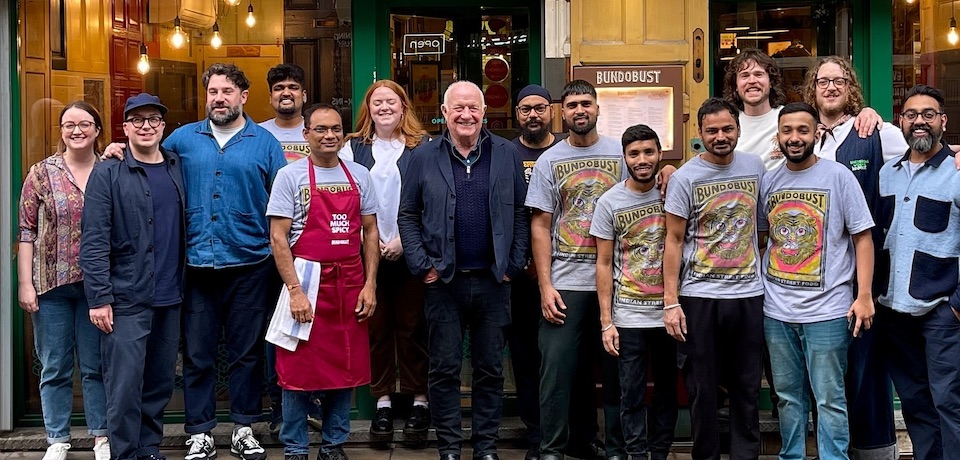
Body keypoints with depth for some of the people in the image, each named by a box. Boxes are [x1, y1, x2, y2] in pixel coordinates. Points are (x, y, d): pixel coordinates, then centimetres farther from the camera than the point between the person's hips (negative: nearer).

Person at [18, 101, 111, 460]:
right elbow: (26, 231, 0)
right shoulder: (42, 173, 0)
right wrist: (25, 283, -5)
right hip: (52, 285, 0)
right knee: (54, 367, 7)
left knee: (96, 365, 8)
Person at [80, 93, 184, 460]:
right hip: (127, 299, -4)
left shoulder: (177, 168, 10)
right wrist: (100, 298, -13)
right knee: (125, 386, -6)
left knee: (161, 382, 11)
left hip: (171, 297, 5)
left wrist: (185, 283, 5)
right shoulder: (108, 174, -3)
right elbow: (94, 242, -8)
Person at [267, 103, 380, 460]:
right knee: (299, 370, 2)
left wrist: (369, 285, 3)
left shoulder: (359, 176, 8)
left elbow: (370, 232, 11)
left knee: (346, 368, 8)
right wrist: (295, 290, -13)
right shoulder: (290, 176, -3)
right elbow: (278, 238, -7)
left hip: (350, 288, 4)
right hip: (306, 284, -3)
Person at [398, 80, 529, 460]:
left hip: (493, 281, 1)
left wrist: (514, 265, -1)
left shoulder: (506, 154, 4)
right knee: (444, 369, 5)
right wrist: (421, 265, -5)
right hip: (444, 282, -1)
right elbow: (407, 216, 4)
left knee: (490, 369, 9)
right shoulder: (425, 157, 2)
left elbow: (521, 214, 6)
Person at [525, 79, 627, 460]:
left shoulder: (620, 153, 4)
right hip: (565, 283, 0)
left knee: (616, 368, 6)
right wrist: (545, 285, -3)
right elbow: (540, 225, 3)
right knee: (557, 368, 0)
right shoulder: (549, 161, 5)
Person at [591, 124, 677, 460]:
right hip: (629, 316, -2)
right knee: (632, 395, 3)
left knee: (667, 389, 11)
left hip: (669, 311, 2)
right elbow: (604, 264, -1)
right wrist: (606, 321, -5)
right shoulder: (610, 202, -2)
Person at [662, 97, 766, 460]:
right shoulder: (685, 178, -5)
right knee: (702, 390, 6)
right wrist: (670, 302, -10)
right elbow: (674, 241, -4)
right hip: (699, 297, -3)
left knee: (747, 389, 9)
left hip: (749, 294, 3)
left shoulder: (755, 167, 5)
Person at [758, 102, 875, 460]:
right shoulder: (768, 182, 8)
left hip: (826, 311, -4)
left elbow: (862, 238, -3)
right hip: (776, 310, 4)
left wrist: (864, 296, -9)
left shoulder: (838, 176, -4)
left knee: (829, 400, 0)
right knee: (788, 396, 14)